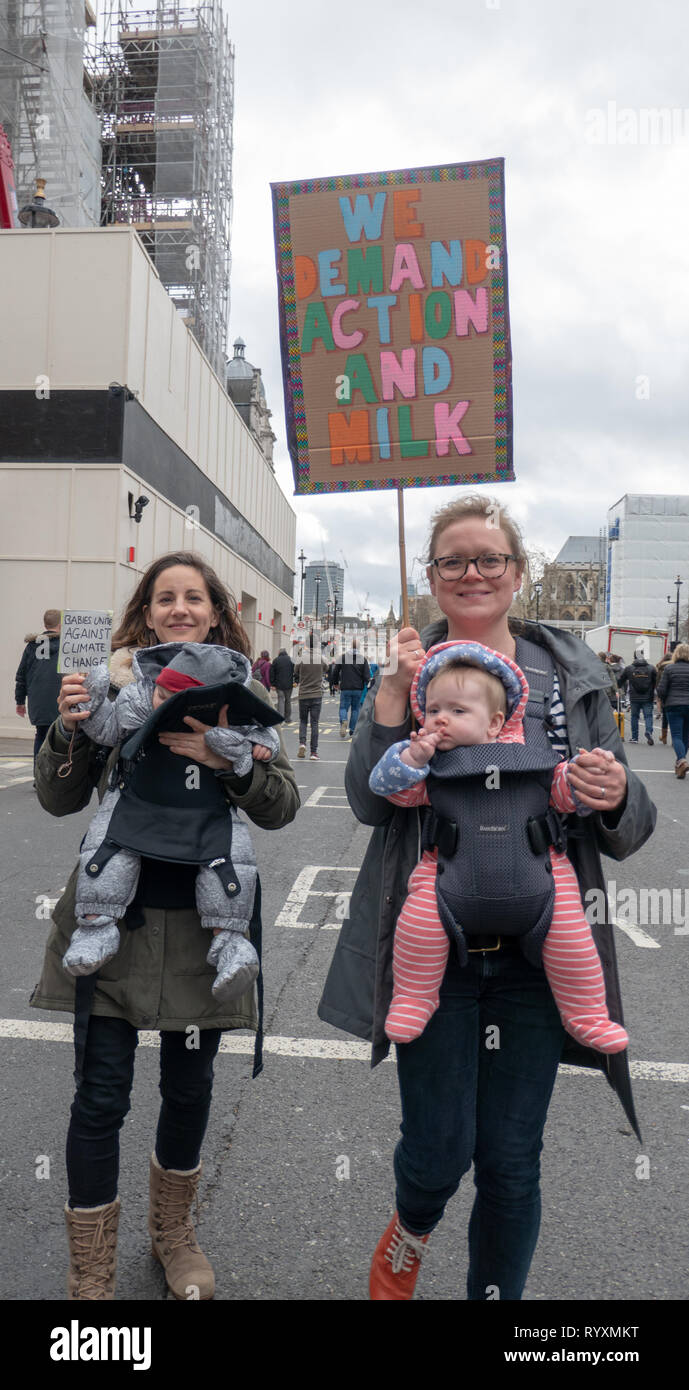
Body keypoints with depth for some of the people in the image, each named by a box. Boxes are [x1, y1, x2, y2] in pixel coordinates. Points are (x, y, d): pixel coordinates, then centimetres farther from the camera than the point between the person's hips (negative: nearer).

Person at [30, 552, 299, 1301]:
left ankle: (173, 1231, 43)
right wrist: (68, 728, -18)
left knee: (189, 1085, 16)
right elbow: (59, 801, 0)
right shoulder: (110, 681, 0)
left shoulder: (243, 692, 2)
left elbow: (282, 807, -5)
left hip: (205, 918, 1)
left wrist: (228, 759, -24)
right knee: (101, 1095, 4)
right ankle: (90, 1274, 27)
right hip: (113, 912, -1)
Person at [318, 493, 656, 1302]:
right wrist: (392, 696, -19)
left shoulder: (572, 674, 5)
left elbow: (628, 831, 6)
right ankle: (409, 1233, 39)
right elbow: (369, 804, -8)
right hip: (433, 944, -1)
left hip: (537, 952, 2)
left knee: (512, 1159, 10)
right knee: (440, 1144, 3)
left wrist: (618, 799, -17)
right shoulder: (407, 669, 2)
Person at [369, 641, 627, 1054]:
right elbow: (387, 787, 5)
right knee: (419, 920, -18)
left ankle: (587, 1015, 15)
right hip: (450, 873, 0)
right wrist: (410, 759, -11)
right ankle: (414, 1000, 8)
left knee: (570, 931, -9)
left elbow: (567, 792, 13)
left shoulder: (532, 758, 8)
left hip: (536, 872, 0)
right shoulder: (431, 765, 9)